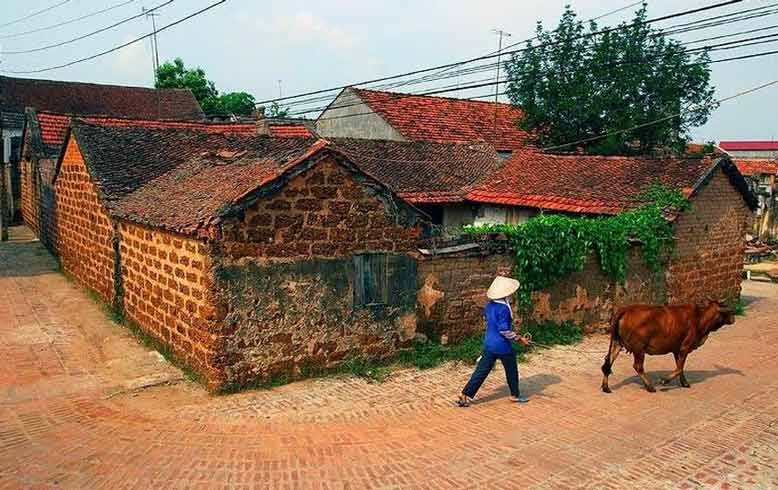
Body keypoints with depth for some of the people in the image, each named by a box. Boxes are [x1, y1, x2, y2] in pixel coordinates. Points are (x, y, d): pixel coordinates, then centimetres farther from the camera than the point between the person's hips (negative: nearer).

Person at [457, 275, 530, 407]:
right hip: (503, 346, -7)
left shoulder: (489, 306, 3)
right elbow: (504, 330, -22)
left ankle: (465, 395, 5)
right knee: (512, 371, 16)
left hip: (489, 344, 7)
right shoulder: (503, 309, -21)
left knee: (481, 371, 9)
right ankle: (515, 395, 32)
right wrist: (519, 338, -13)